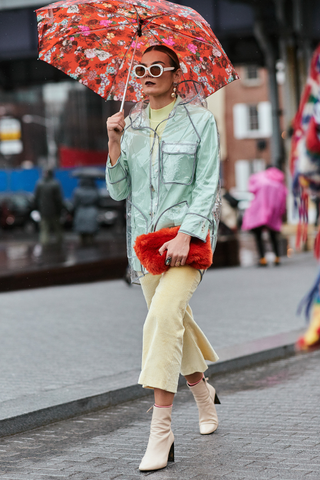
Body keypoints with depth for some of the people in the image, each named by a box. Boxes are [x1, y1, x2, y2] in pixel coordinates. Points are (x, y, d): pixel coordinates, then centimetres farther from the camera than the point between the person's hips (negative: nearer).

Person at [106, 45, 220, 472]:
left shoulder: (200, 121, -2)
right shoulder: (131, 125, 10)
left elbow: (207, 185, -7)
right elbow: (119, 191, 8)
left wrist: (185, 234, -19)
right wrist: (115, 144, -6)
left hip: (187, 230, -5)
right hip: (144, 235, 5)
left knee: (164, 315, -23)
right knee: (174, 322, 14)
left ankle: (161, 430, -24)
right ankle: (203, 391, 41)